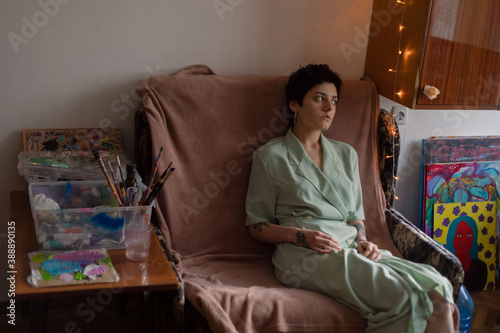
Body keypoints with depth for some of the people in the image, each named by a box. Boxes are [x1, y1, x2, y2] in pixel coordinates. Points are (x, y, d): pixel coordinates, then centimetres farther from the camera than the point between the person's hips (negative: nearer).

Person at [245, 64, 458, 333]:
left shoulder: (346, 154, 23)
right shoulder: (270, 156, 8)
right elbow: (256, 225, 7)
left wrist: (363, 241, 2)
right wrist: (299, 236, -11)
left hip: (352, 249, 5)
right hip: (305, 254, -5)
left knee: (437, 286, -26)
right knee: (405, 296, -31)